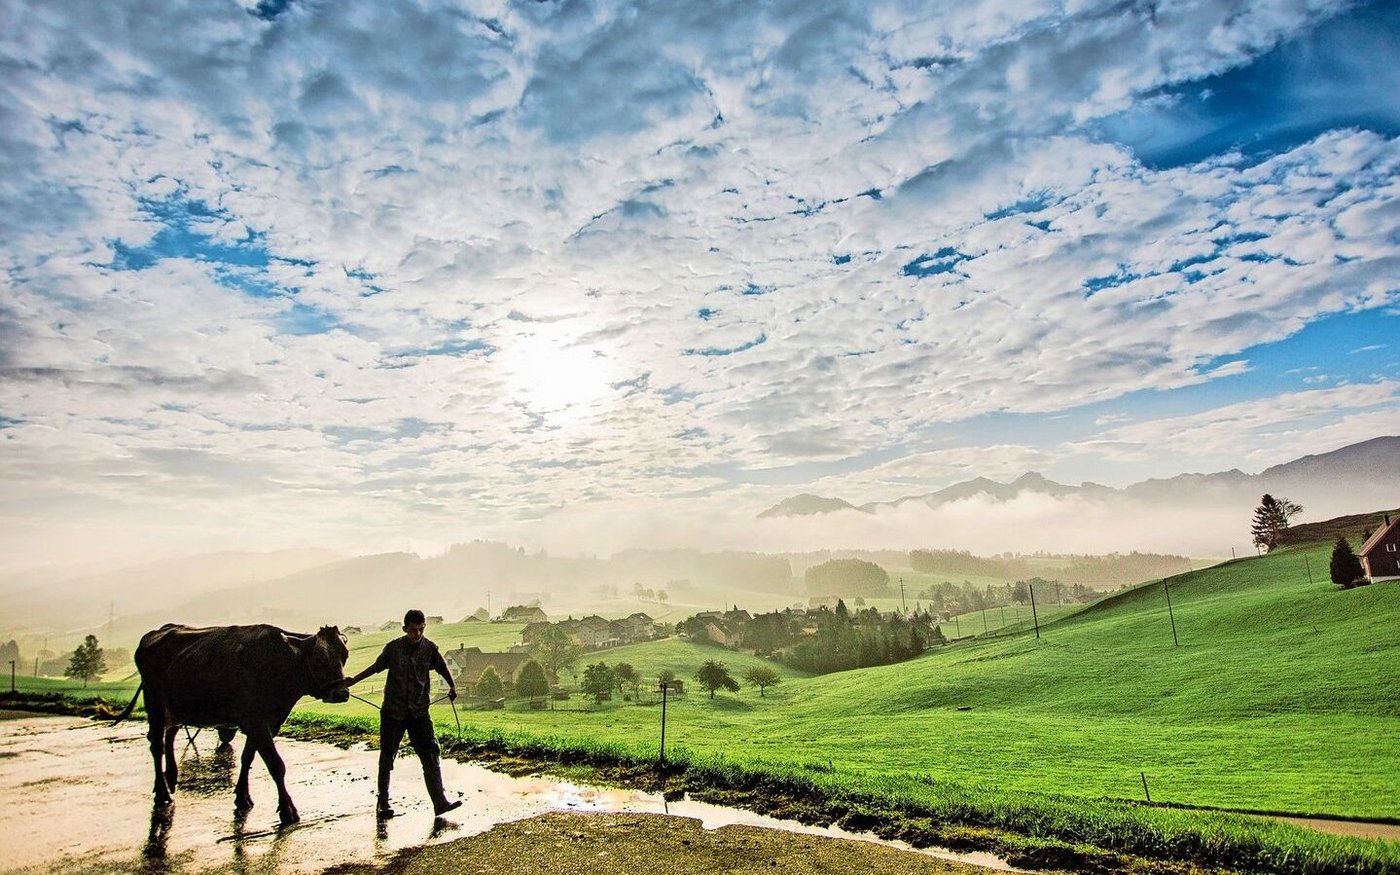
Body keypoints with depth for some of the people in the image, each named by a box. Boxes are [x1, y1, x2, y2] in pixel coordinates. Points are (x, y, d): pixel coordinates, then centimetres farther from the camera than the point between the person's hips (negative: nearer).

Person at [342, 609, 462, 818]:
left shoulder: (430, 649, -3)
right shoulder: (393, 648, -5)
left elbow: (443, 668, 10)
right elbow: (376, 667, 11)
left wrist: (452, 687, -3)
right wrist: (354, 680, 11)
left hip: (419, 712, 0)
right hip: (392, 711, 0)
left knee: (431, 755, -6)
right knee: (387, 757, 8)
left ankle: (440, 802, -5)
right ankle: (383, 802, 26)